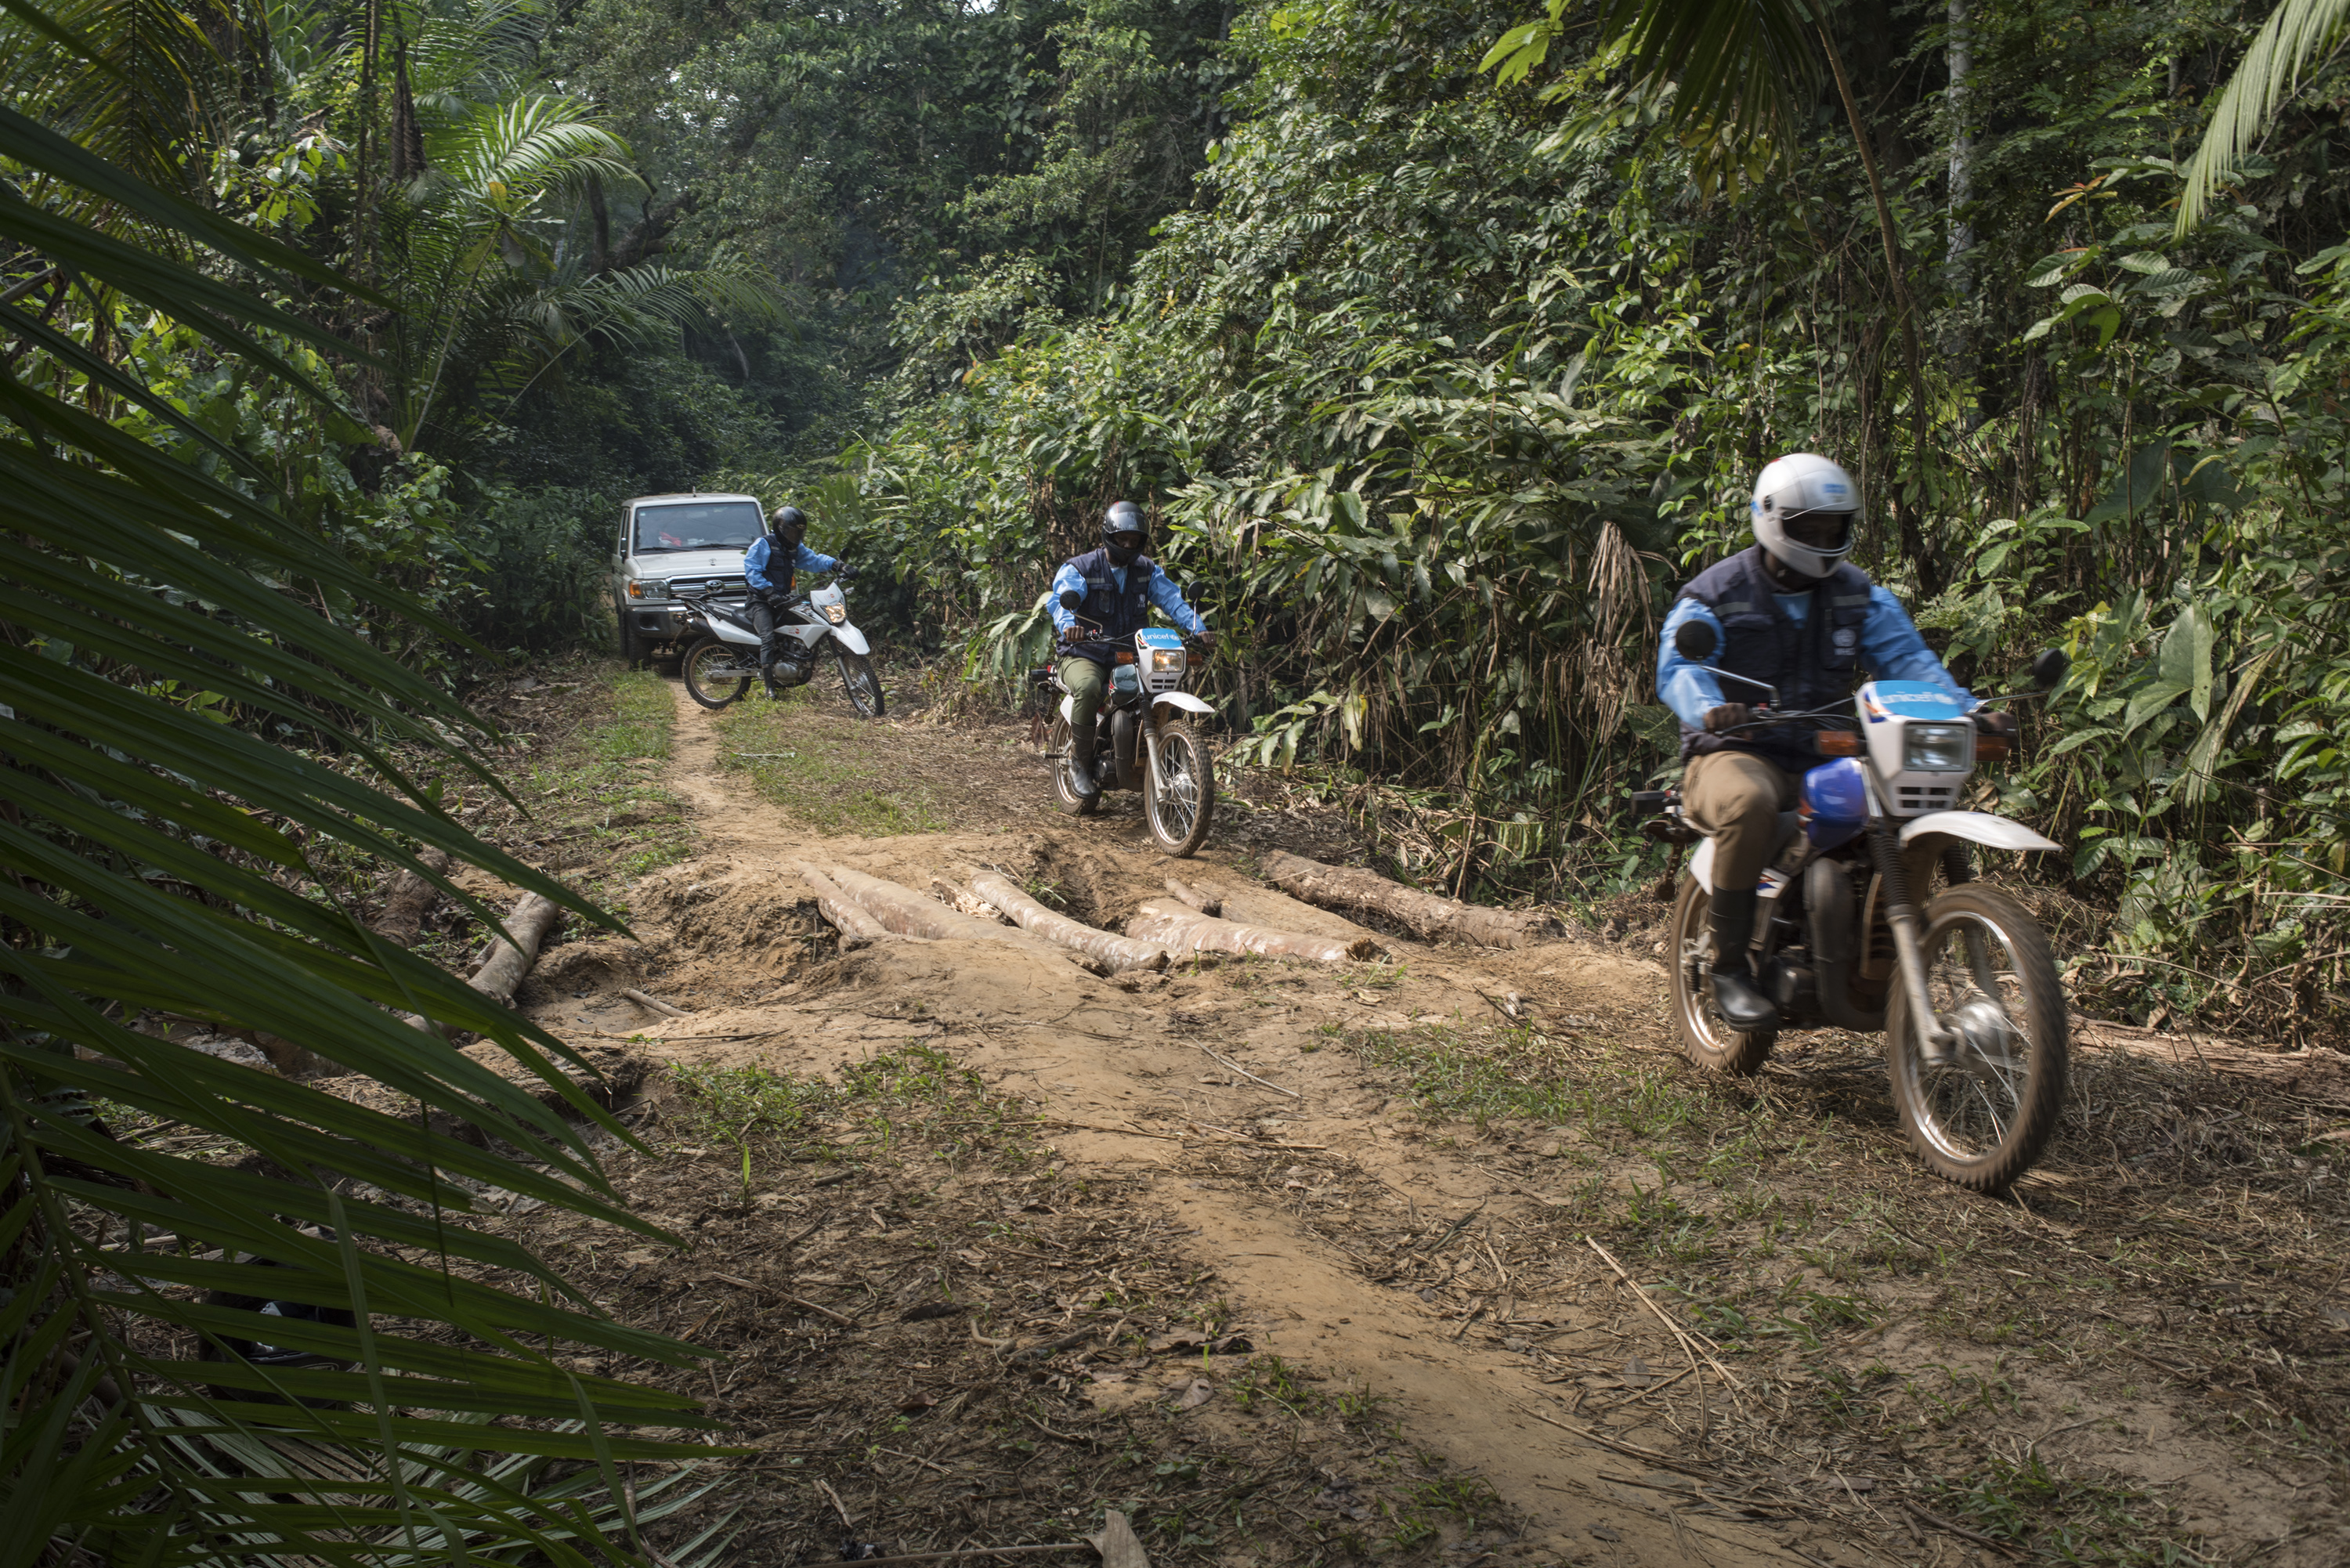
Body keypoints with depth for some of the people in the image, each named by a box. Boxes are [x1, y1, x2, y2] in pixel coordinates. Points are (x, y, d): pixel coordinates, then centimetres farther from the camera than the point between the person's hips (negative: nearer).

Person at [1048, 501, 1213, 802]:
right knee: (1088, 687, -37)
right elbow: (1061, 598, -23)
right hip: (1084, 655, -5)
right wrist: (1068, 625, -47)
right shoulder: (1078, 569, -4)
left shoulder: (1148, 570, 10)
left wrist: (1199, 629, -23)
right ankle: (1081, 763, -19)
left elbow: (1172, 599, -4)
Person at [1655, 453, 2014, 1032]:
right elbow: (1679, 669, -17)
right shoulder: (1713, 595, -1)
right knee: (1750, 806, -40)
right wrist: (1711, 709, -41)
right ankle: (1729, 969, -26)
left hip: (1826, 759, 5)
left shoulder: (1860, 596, 14)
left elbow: (1907, 657, 1)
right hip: (1735, 753, -5)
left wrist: (1967, 709, -18)